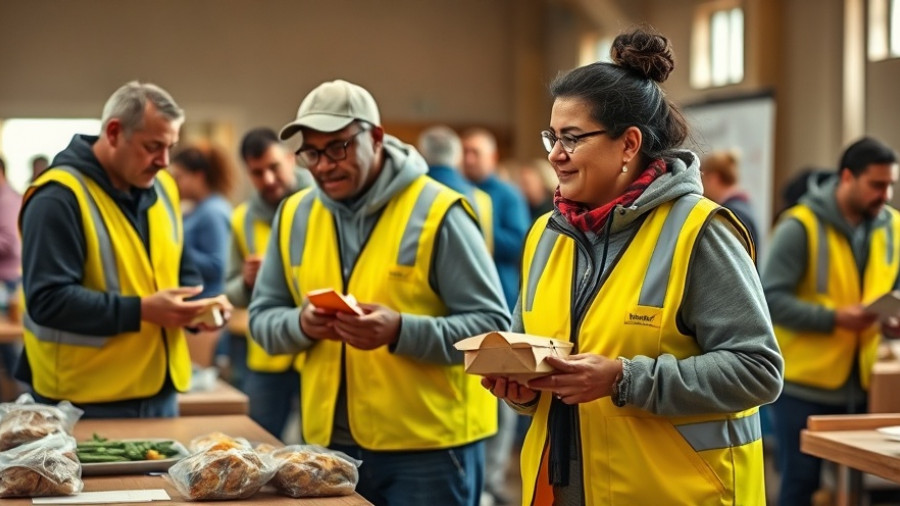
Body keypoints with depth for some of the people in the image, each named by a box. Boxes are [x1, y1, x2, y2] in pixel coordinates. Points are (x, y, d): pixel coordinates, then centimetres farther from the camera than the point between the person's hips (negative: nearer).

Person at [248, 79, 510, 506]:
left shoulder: (437, 212, -10)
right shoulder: (294, 215, 7)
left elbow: (492, 325, -12)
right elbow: (262, 318, 11)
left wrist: (401, 331, -26)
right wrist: (301, 324, -12)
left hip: (428, 447, -5)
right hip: (330, 443, 5)